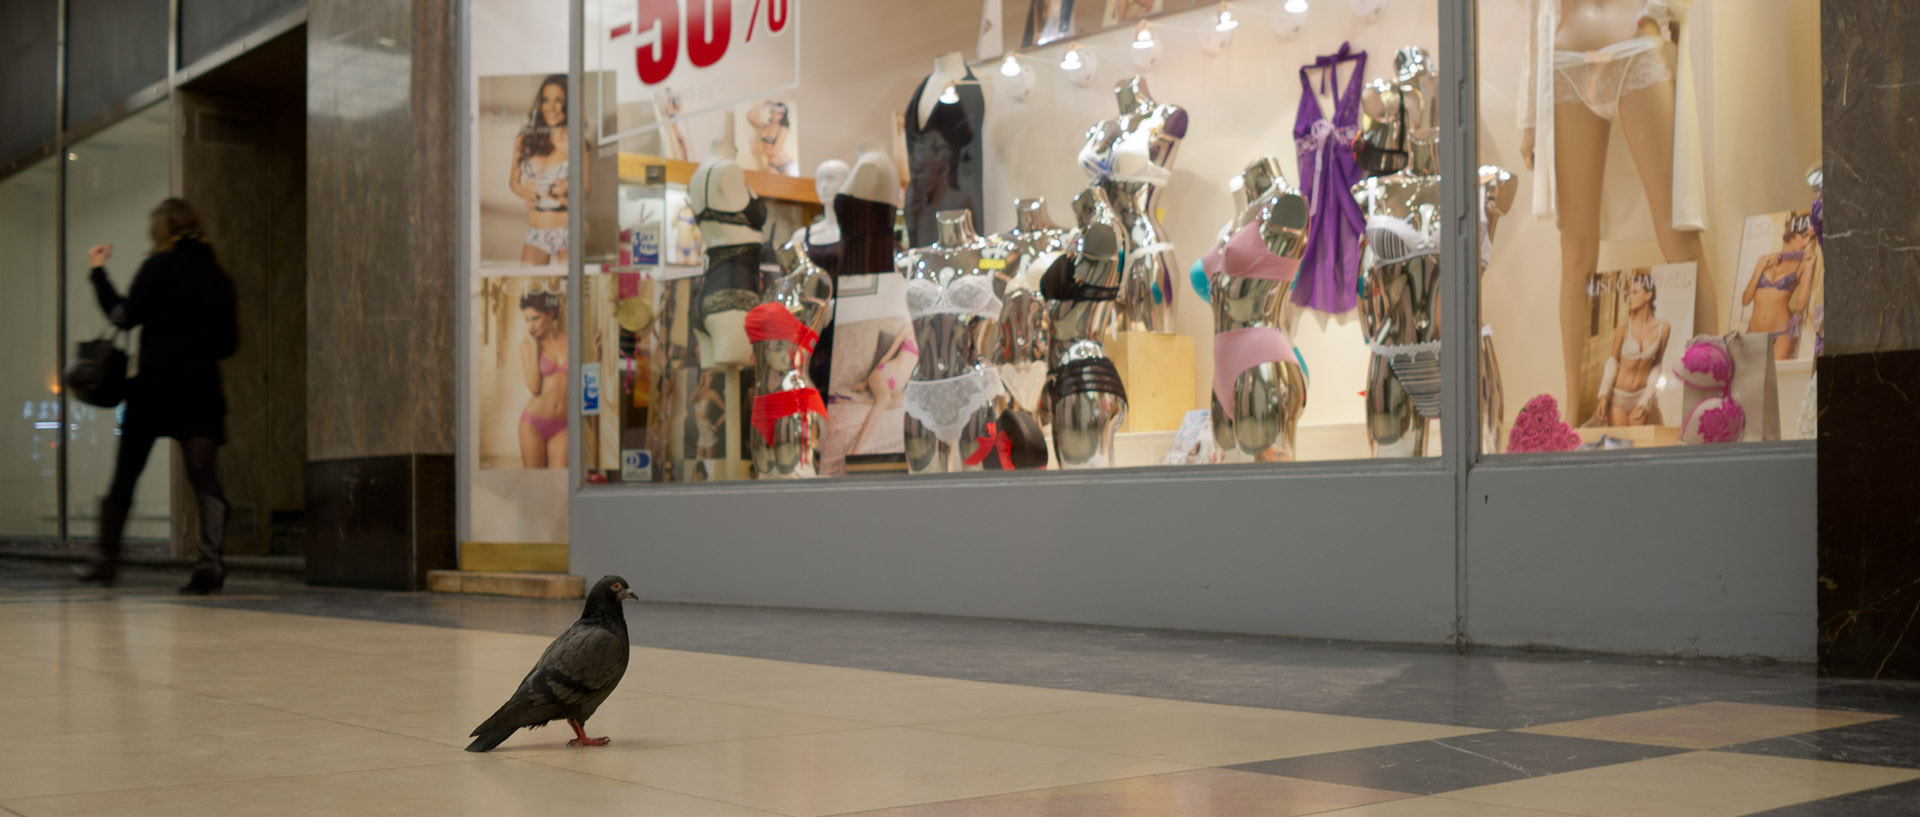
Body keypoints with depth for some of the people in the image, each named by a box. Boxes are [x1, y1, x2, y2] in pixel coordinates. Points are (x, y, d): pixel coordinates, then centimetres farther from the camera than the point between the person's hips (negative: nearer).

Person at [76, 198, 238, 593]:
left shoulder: (160, 265, -3)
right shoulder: (219, 277, 11)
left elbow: (125, 316, -6)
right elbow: (229, 342, 12)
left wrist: (98, 272, 4)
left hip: (155, 386, -3)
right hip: (202, 389, 3)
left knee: (124, 476, 10)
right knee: (205, 477, -4)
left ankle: (106, 558, 18)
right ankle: (210, 561, -18)